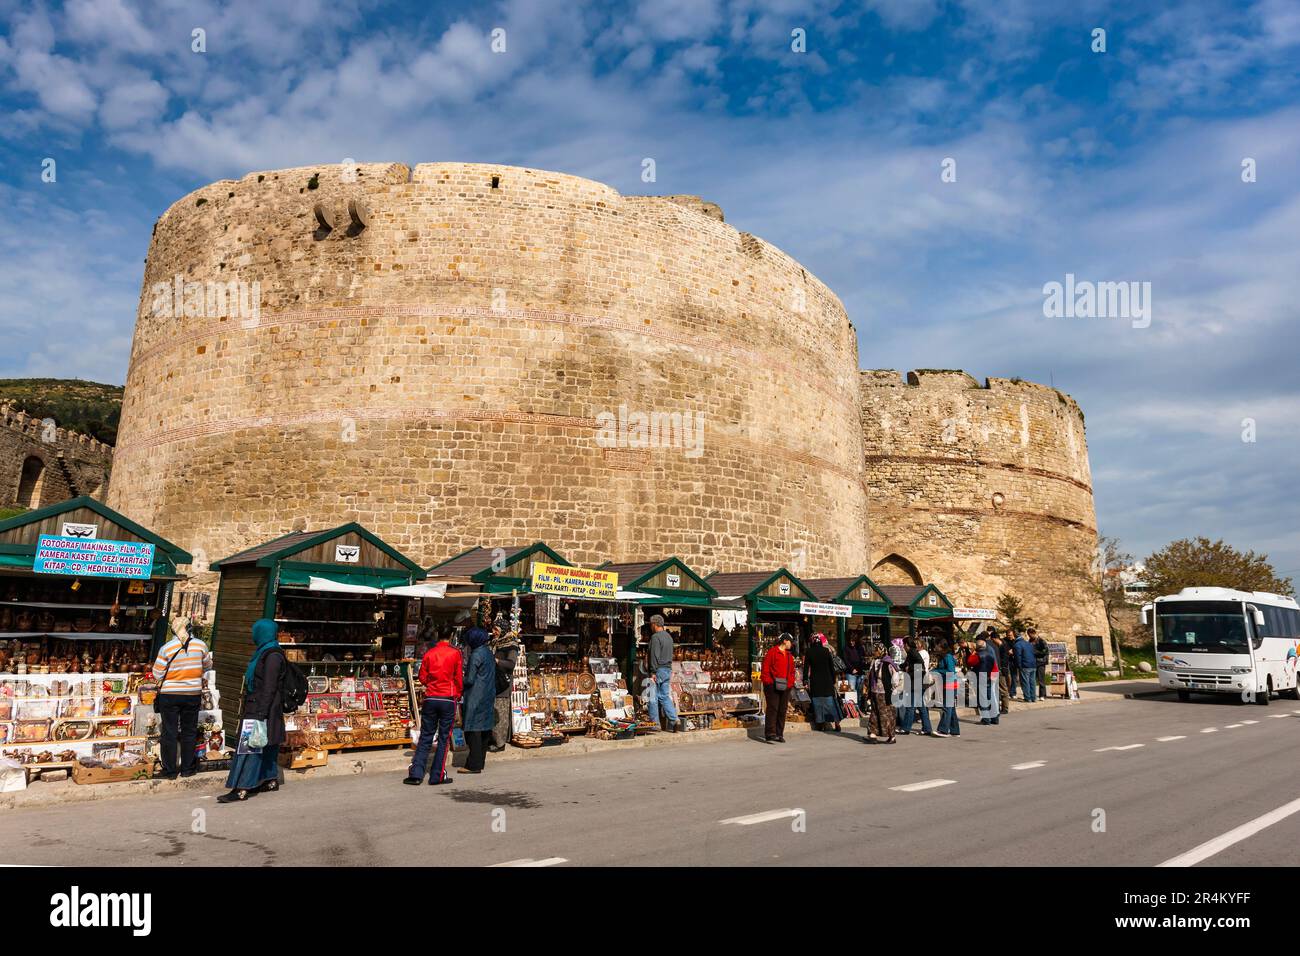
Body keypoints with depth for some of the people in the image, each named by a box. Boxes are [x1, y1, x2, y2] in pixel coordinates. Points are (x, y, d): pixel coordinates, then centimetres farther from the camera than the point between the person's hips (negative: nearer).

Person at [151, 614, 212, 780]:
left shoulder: (166, 648, -12)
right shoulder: (201, 645, -6)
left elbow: (157, 674, -7)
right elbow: (208, 666, 10)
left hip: (169, 695, -2)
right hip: (193, 694, 2)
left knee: (169, 733, 8)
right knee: (189, 732, 13)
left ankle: (170, 770, 13)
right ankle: (187, 768, 20)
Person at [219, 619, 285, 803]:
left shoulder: (272, 656, -17)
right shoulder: (263, 652, 14)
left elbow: (269, 688, -21)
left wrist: (260, 715, -23)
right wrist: (248, 709, 22)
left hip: (261, 709, -10)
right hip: (254, 708, 10)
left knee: (250, 747, -9)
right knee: (263, 747, 14)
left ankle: (241, 790, -8)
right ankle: (271, 781, 22)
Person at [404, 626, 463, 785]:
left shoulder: (428, 653, 1)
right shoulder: (455, 653, -5)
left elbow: (422, 678, 6)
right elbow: (459, 678, -2)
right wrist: (458, 694, 14)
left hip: (430, 699, 2)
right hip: (448, 699, -2)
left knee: (425, 737, 9)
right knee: (444, 738, 5)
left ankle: (416, 774, 6)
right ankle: (437, 776, 7)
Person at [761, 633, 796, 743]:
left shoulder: (789, 655, 19)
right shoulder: (772, 652, -4)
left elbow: (792, 671, 23)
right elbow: (765, 668, -7)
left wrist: (791, 683, 10)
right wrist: (768, 682, -12)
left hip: (785, 687, 7)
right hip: (773, 687, -7)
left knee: (782, 710, 7)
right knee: (772, 709, -10)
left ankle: (779, 734, 14)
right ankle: (770, 734, -11)